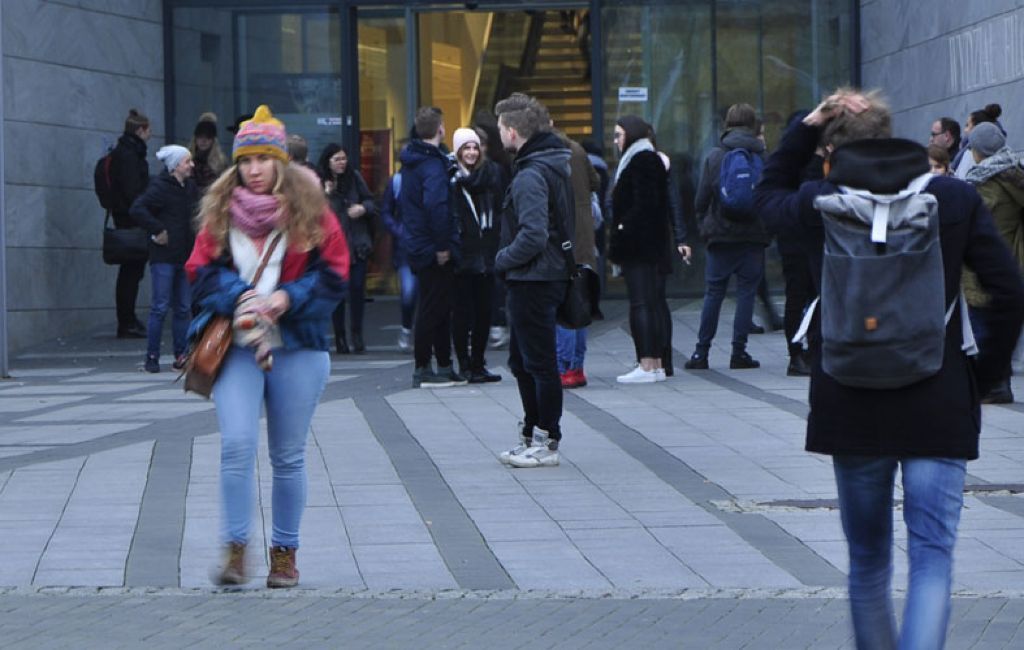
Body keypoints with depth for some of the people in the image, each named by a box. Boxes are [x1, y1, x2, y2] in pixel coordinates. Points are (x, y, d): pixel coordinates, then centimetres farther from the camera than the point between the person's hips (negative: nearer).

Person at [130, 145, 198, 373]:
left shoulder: (191, 188, 11)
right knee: (160, 307, -6)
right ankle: (152, 358, -1)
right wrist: (158, 231, -18)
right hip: (164, 257, -7)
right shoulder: (160, 187, -10)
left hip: (185, 257, 7)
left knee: (183, 308, 7)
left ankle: (181, 355, 13)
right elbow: (137, 209, -21)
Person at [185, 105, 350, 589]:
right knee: (237, 445, -13)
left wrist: (288, 298, -14)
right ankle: (234, 551, -7)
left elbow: (333, 273, 0)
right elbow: (200, 271, 5)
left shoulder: (310, 211, 1)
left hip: (297, 348, 0)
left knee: (288, 456, 7)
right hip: (236, 348, 1)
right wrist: (238, 297, -13)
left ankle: (285, 553, 18)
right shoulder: (220, 212, 6)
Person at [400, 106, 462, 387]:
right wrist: (442, 246, -23)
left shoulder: (411, 160, 13)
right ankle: (423, 370, 2)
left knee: (438, 307, 15)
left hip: (417, 246, 9)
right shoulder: (433, 164, -18)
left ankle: (444, 367, 20)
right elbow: (436, 205, -30)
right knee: (433, 308, -3)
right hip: (433, 249, -9)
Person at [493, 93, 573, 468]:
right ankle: (531, 437, 26)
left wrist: (503, 259, -11)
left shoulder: (531, 176, -20)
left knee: (539, 363, -2)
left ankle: (546, 444, 5)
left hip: (533, 280, -10)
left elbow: (533, 236, -28)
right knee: (521, 360, 19)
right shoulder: (560, 162, 11)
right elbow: (582, 217, 19)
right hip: (551, 274, 10)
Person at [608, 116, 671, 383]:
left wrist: (623, 230, -17)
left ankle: (647, 365, -15)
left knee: (641, 304, -12)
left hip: (640, 247, -11)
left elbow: (644, 203, -21)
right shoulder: (650, 159, 20)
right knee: (654, 303, 9)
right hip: (652, 246, 11)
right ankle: (656, 364, 11)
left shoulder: (641, 161, -11)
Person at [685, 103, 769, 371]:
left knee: (713, 293, 6)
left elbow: (702, 198, 1)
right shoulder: (763, 157, -1)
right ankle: (739, 353, 1)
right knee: (746, 293, 4)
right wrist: (768, 230, 12)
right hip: (753, 237, 0)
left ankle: (701, 352, 5)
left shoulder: (714, 157, -1)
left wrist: (705, 227, 13)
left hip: (721, 237, 0)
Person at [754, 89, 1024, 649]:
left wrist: (807, 128, 14)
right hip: (939, 408, -1)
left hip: (852, 408, 1)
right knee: (932, 555, -3)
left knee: (867, 557, 16)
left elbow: (767, 193, 22)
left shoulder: (818, 204, -2)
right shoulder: (955, 199, -3)